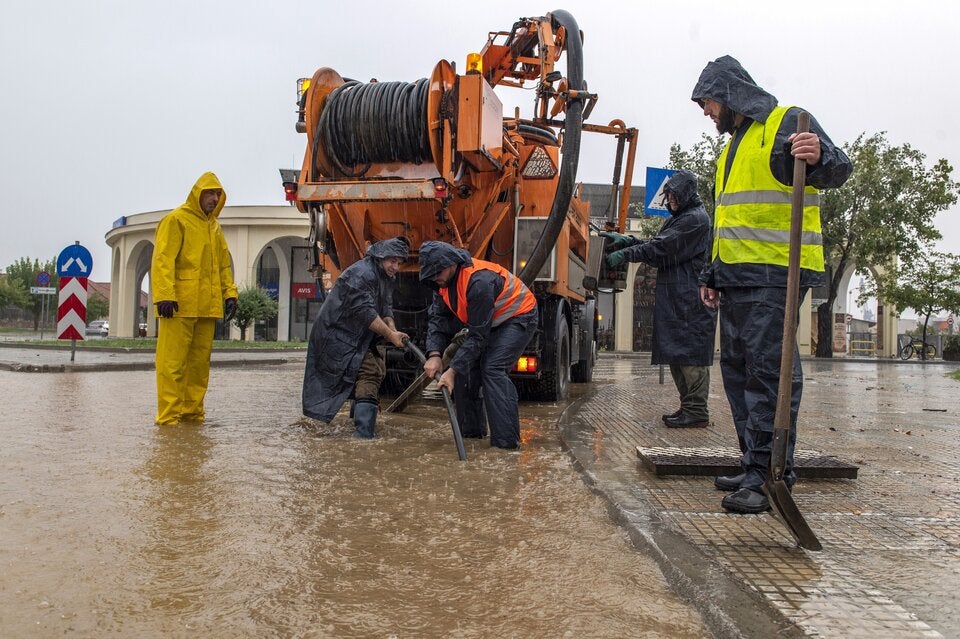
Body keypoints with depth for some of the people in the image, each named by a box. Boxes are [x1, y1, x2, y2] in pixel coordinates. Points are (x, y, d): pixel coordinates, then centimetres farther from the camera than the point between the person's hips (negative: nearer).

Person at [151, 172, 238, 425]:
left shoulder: (214, 226, 20)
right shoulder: (176, 220, -2)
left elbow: (223, 264, 23)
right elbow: (163, 259, -11)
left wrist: (230, 293, 11)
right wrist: (164, 295, -20)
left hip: (207, 306, 7)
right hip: (180, 305, -7)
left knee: (200, 361, 10)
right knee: (173, 361, -6)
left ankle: (192, 411, 17)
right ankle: (168, 415, -2)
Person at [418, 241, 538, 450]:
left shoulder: (479, 282, -36)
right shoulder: (444, 280, -9)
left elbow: (478, 336, -33)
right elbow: (438, 319, -9)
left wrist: (452, 370, -31)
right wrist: (434, 354, -25)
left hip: (518, 317, -9)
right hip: (489, 321, 9)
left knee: (493, 369, -24)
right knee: (465, 366, 0)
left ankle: (507, 439, -23)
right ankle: (471, 430, 13)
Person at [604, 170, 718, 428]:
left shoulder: (696, 219, -9)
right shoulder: (677, 218, 22)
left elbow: (661, 249, -15)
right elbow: (656, 245, 18)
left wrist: (625, 254, -11)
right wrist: (626, 240, 4)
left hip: (690, 299, -10)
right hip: (674, 299, 10)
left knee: (690, 354, -8)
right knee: (676, 354, 11)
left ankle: (696, 411, -5)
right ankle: (688, 407, 18)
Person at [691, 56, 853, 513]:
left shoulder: (787, 123, -4)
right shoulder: (734, 145, 24)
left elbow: (838, 168, -19)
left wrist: (820, 157, -42)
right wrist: (711, 275, 22)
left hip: (774, 275, -10)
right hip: (736, 278, 10)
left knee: (768, 370, -12)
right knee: (737, 370, 10)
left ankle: (769, 474, -9)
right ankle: (754, 466, 17)